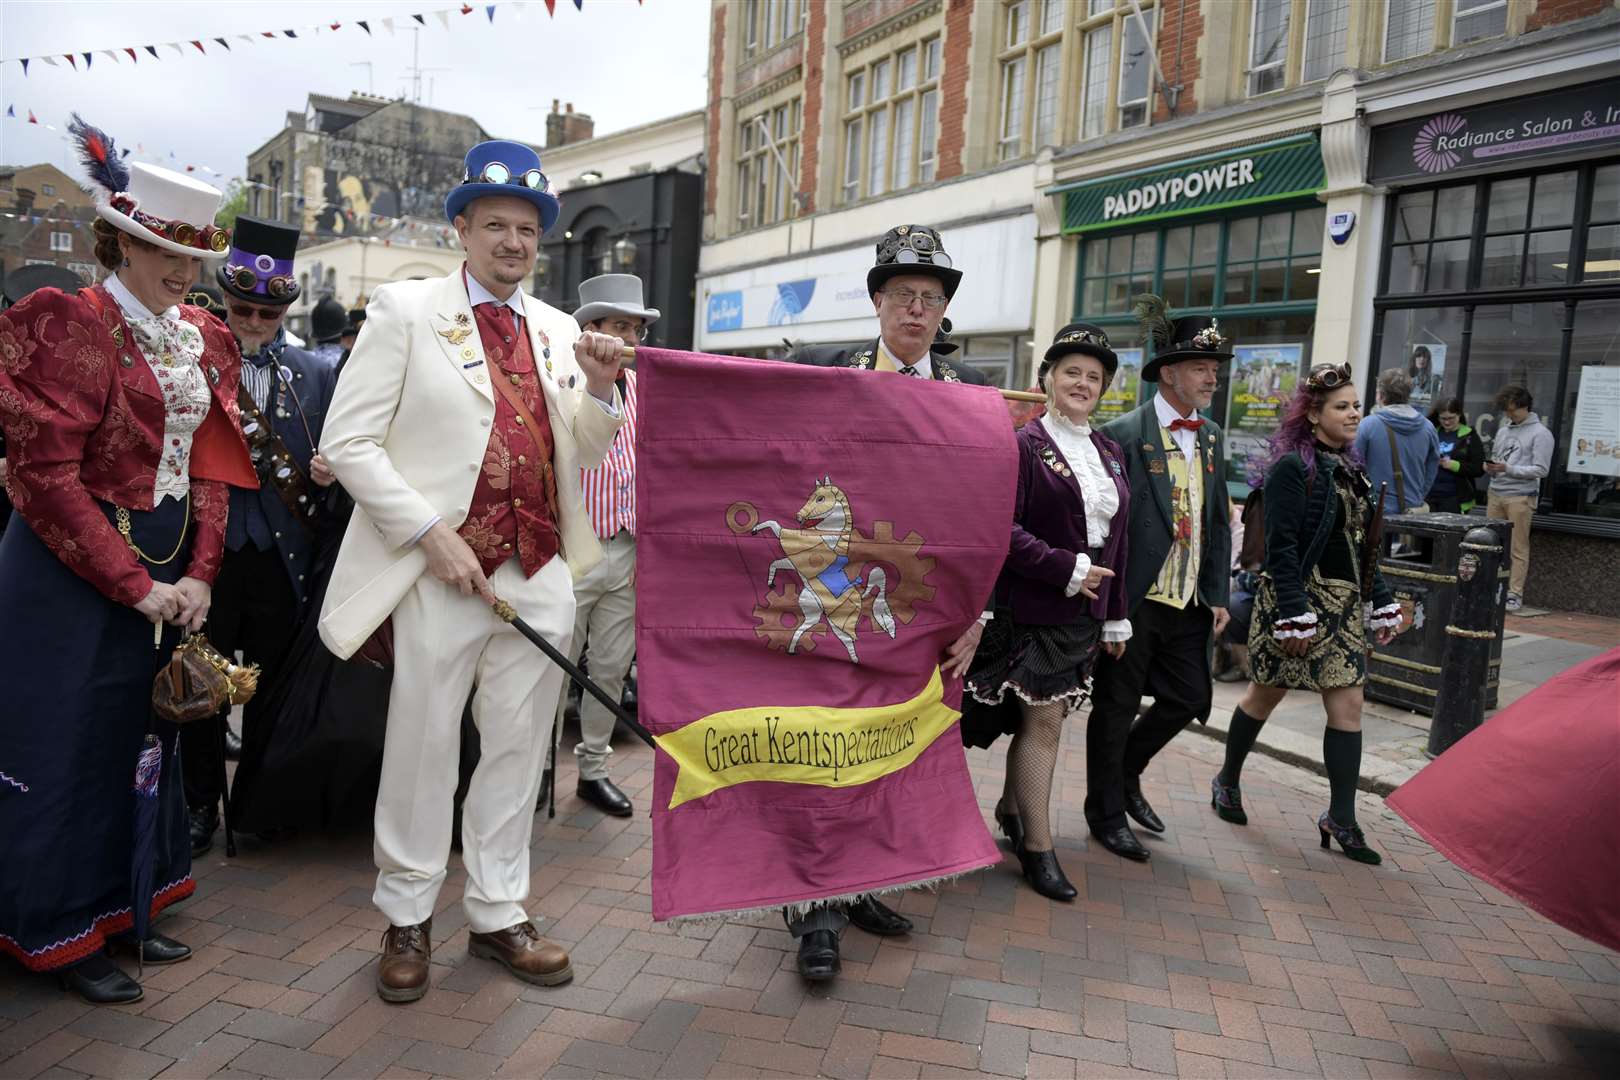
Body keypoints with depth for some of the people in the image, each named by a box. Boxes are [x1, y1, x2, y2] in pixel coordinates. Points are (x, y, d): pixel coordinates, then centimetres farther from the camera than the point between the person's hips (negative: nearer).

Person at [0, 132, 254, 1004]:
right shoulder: (73, 326, -11)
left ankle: (125, 906, 30)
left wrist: (199, 574, -4)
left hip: (167, 572, 7)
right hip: (72, 571, -6)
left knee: (148, 734, 14)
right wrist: (133, 584, -17)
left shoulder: (204, 341, 9)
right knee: (70, 744, 4)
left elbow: (210, 465, 7)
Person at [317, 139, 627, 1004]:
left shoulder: (558, 332, 14)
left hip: (541, 574, 4)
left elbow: (584, 456, 15)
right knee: (423, 745, 6)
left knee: (519, 747, 11)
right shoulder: (405, 311, 0)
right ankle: (406, 919, 26)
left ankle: (498, 915, 26)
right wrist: (429, 531, -14)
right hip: (444, 569, -4)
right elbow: (349, 443, -6)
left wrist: (599, 390, -4)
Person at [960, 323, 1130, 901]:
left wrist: (1115, 617, 14)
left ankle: (1011, 809, 35)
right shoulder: (1025, 445, -9)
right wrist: (1067, 569, -18)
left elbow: (1116, 538, 15)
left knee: (1043, 718, 15)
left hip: (1085, 613, 7)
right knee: (1044, 722, -3)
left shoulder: (1108, 452, 12)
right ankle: (1037, 848, 9)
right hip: (1035, 609, -7)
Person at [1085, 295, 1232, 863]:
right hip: (1134, 600, -7)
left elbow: (1219, 523, 15)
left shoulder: (1211, 437, 10)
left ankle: (1126, 773, 37)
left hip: (1188, 602, 7)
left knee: (1190, 697, 13)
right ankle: (1105, 813, 25)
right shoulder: (1125, 434, -13)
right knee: (1116, 707, 6)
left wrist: (1218, 595, 10)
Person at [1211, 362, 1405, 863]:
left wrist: (1382, 604, 15)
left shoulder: (1350, 468, 12)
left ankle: (1341, 818, 11)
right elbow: (1281, 546, -18)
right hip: (1297, 599, -7)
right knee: (1265, 696, 8)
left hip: (1344, 604, 7)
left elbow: (1363, 546, 18)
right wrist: (1295, 615, -23)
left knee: (1348, 706, 3)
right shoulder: (1292, 467, -12)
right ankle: (1227, 782, 28)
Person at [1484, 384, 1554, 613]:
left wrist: (1508, 469, -17)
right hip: (1495, 493, 6)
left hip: (1520, 497, -5)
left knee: (1518, 548, -2)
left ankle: (1515, 594, 0)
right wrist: (1490, 468, 1)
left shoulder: (1540, 434, -2)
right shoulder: (1503, 431, 18)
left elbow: (1541, 469, -8)